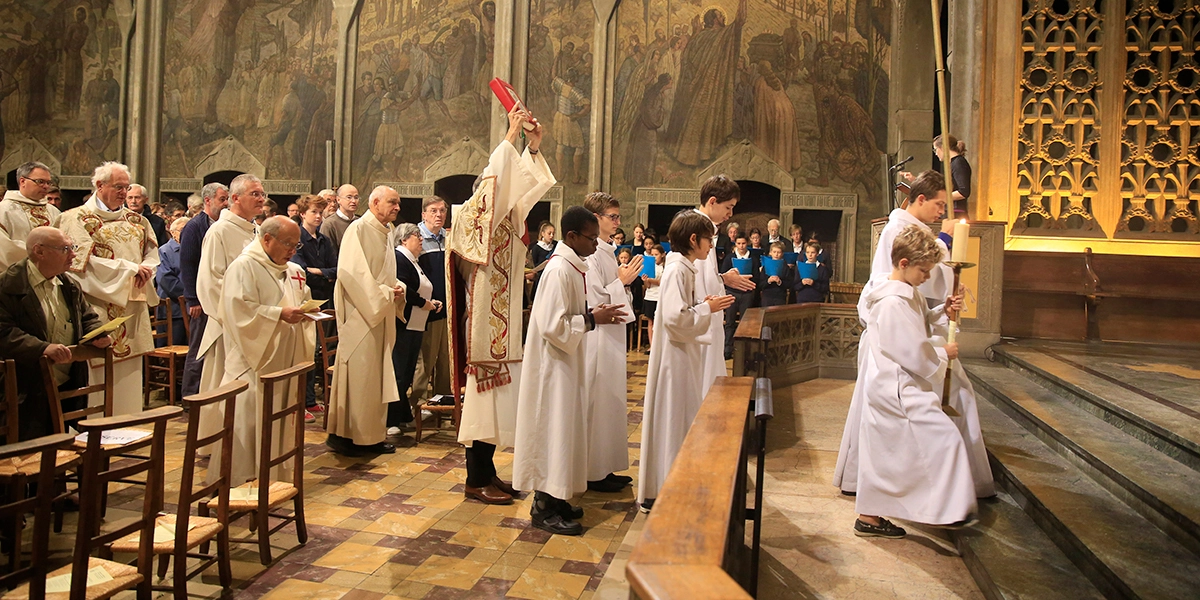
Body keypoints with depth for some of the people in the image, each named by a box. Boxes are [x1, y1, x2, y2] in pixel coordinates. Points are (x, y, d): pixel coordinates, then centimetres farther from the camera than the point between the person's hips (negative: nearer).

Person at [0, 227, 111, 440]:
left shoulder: (68, 285, 14)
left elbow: (88, 316, 23)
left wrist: (98, 335, 0)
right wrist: (42, 348, -33)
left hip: (71, 388, 7)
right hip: (30, 393, -7)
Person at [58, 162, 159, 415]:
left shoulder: (137, 220, 15)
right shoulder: (77, 218, -2)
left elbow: (152, 253, 13)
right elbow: (83, 261, -11)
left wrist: (144, 270, -9)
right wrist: (128, 268, -13)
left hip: (132, 307, 5)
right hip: (99, 311, -5)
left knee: (129, 376, 6)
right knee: (99, 372, -6)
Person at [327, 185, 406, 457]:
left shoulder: (385, 232, 15)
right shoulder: (359, 230, -11)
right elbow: (350, 272, -20)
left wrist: (396, 287, 2)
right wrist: (384, 293, -17)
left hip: (381, 315, 9)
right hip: (360, 315, -9)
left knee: (377, 374, 11)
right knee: (357, 375, -4)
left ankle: (373, 434, 18)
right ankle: (343, 434, 6)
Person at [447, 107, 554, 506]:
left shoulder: (503, 221, 13)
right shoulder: (472, 220, -10)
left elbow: (524, 186, 16)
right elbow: (493, 182, -23)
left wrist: (534, 147, 6)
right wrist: (511, 136, -19)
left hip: (503, 321, 9)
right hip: (484, 320, -9)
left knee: (497, 398, 12)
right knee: (484, 397, -4)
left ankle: (486, 473, 21)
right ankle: (476, 481, 6)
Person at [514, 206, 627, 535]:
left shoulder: (572, 266, 9)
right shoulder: (559, 270, -20)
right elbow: (553, 325, -24)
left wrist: (595, 313, 3)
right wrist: (592, 319, -18)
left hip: (566, 363, 10)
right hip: (554, 364, -10)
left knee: (563, 429, 15)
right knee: (554, 430, -2)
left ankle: (552, 497, 26)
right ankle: (545, 508, 10)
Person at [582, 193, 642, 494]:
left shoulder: (607, 251, 14)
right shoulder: (590, 253, -16)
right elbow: (593, 300, -21)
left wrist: (626, 280, 8)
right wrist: (622, 281, -15)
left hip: (611, 336, 10)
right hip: (597, 337, -10)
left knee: (610, 400, 14)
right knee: (597, 401, -2)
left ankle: (605, 468, 24)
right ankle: (594, 472, 9)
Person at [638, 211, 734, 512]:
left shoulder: (687, 269, 12)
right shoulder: (677, 270, -19)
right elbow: (675, 319, -26)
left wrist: (705, 306, 8)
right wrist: (707, 308, -17)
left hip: (686, 356, 10)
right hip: (675, 359, -10)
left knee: (681, 424, 16)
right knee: (671, 423, -1)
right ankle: (658, 492, 10)